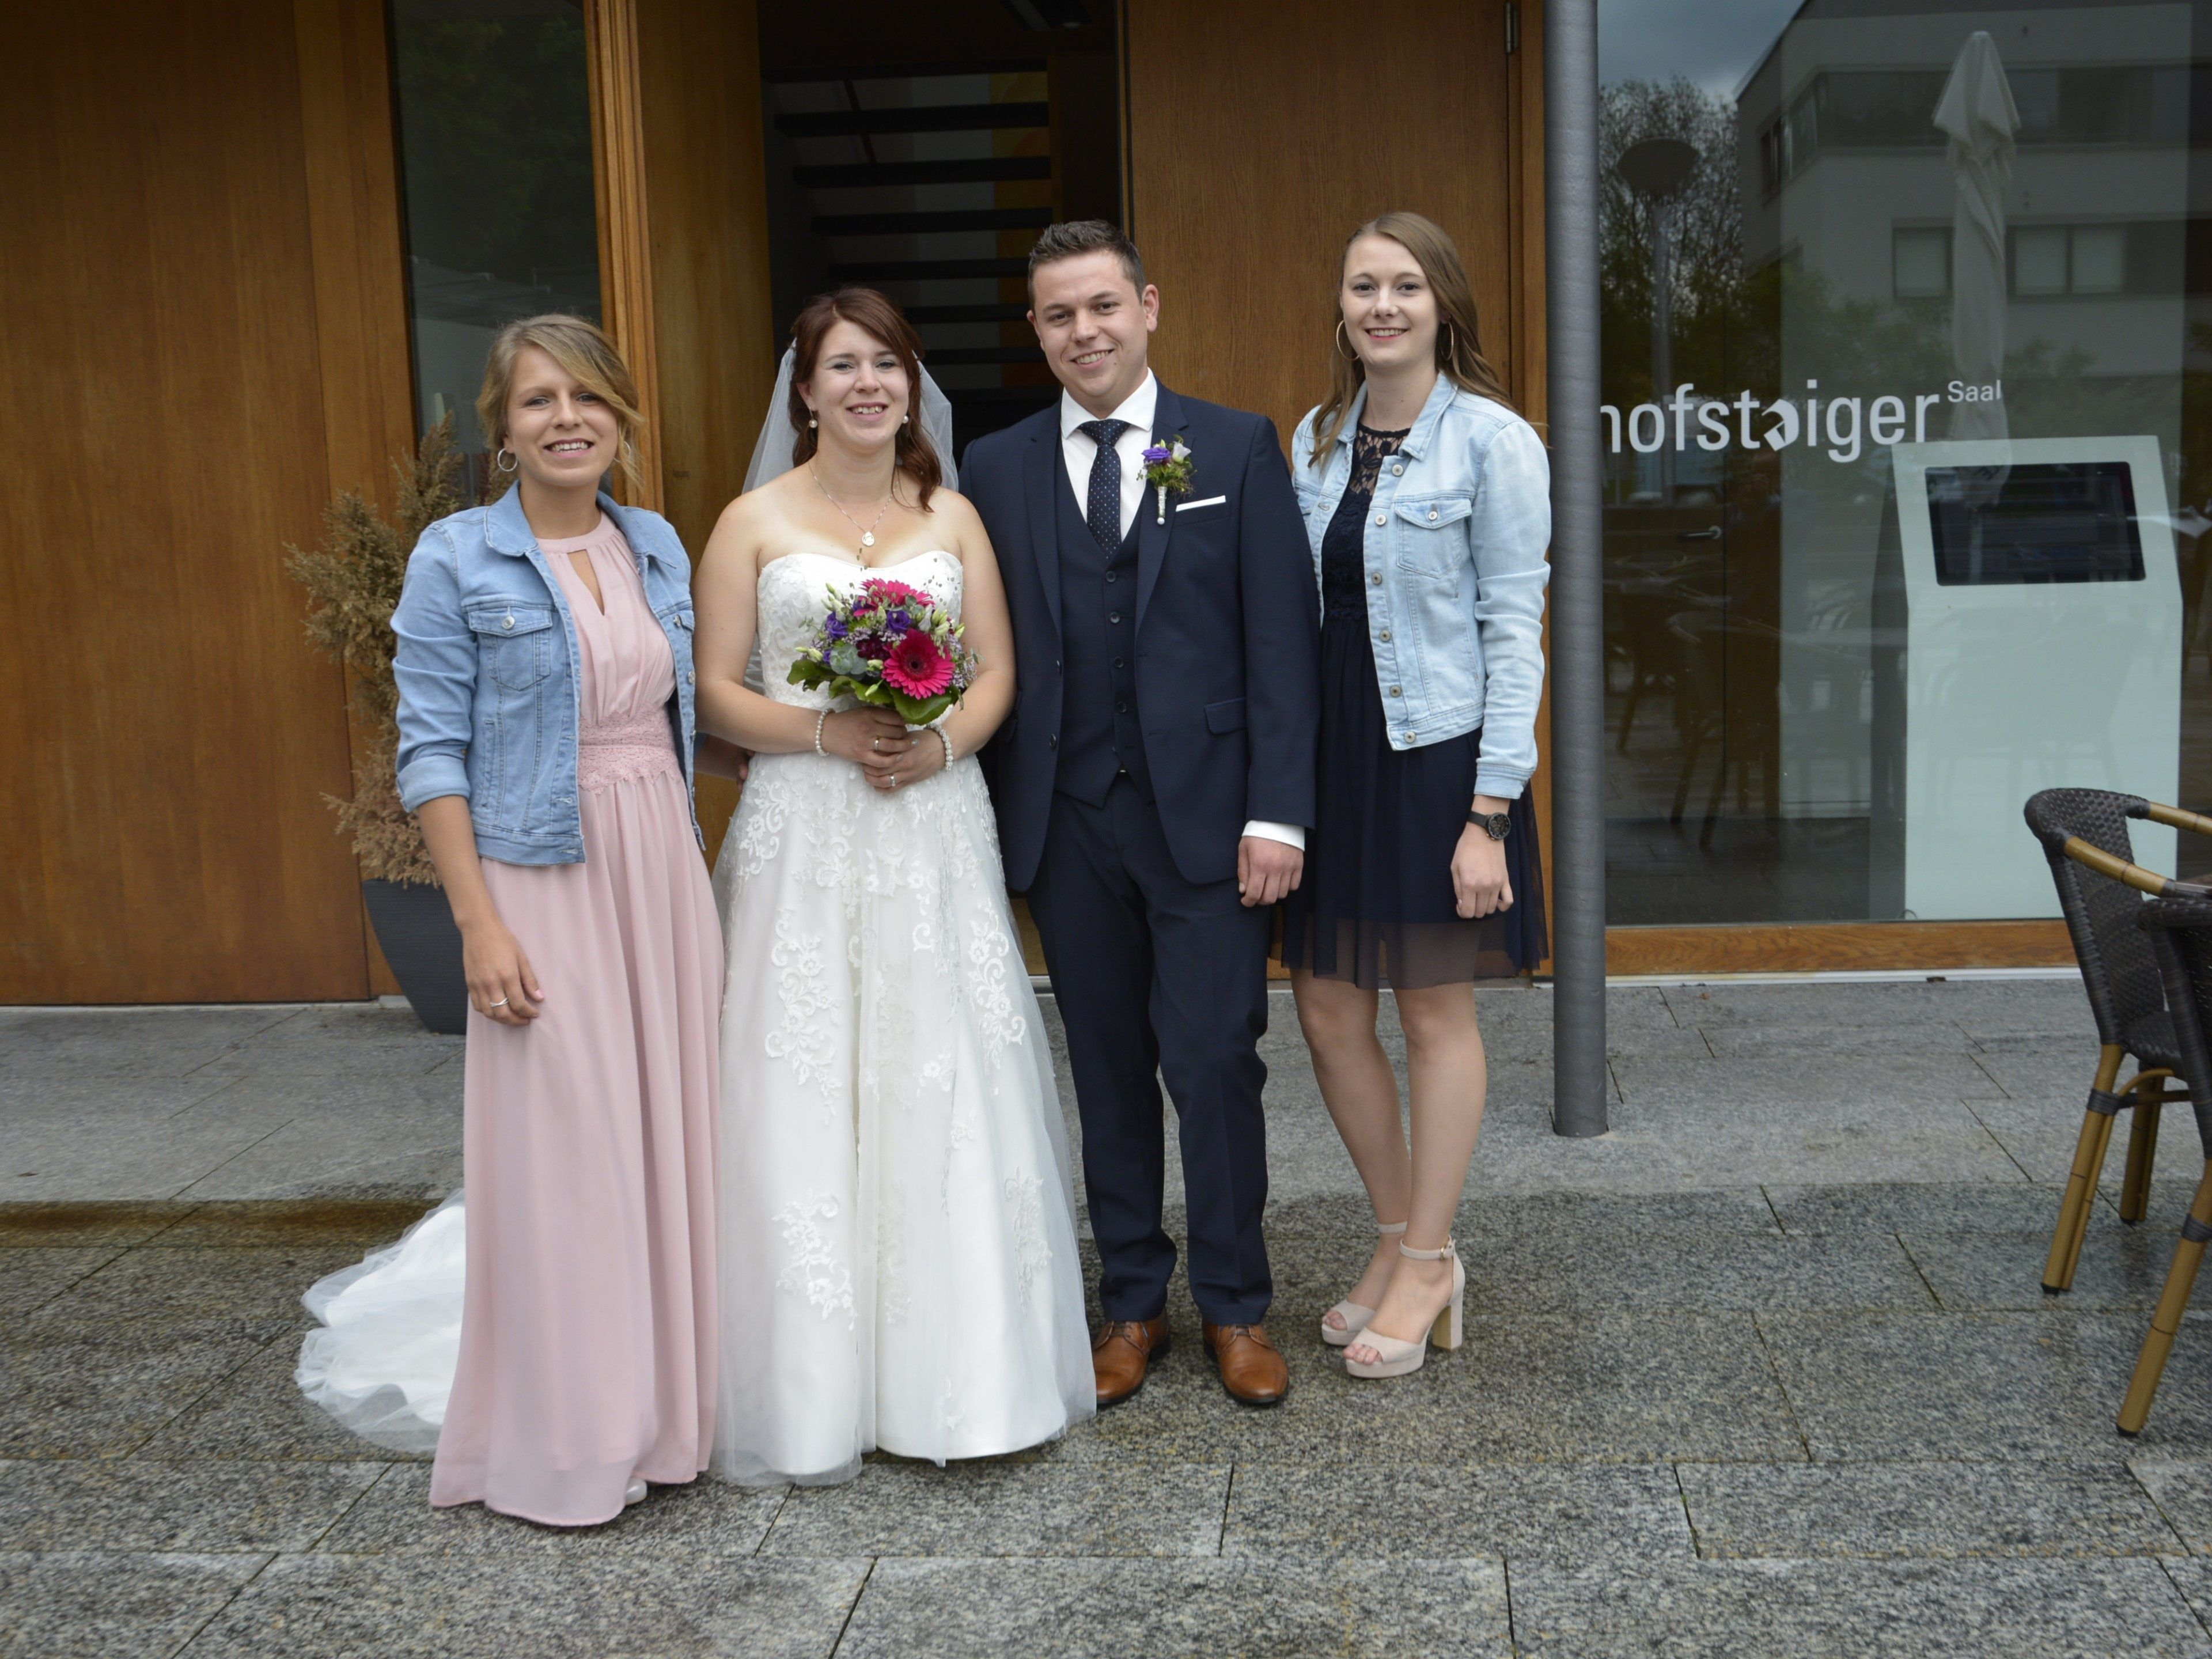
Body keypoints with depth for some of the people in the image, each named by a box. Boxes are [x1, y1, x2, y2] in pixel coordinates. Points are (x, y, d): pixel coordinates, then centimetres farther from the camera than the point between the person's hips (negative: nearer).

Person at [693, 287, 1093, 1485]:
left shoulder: (953, 517, 11)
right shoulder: (754, 523, 4)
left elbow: (998, 671, 8)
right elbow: (716, 692, 0)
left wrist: (940, 741, -11)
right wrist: (831, 732, -16)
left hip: (936, 835, 2)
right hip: (805, 841, -2)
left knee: (953, 1099, 2)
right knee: (806, 1106, -2)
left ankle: (959, 1371, 14)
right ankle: (817, 1395, 7)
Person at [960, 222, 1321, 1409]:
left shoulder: (1237, 449, 2)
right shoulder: (996, 468, 8)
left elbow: (1281, 638, -2)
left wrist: (1278, 811, -9)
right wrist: (990, 820, -1)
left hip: (1206, 815, -2)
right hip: (1066, 822, 2)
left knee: (1215, 1064, 0)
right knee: (1108, 1070, 11)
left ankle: (1234, 1307, 18)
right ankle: (1131, 1301, 25)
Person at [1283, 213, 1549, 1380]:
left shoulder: (1492, 441, -8)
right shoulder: (1316, 441, 9)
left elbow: (1514, 629, -10)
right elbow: (1298, 613, 11)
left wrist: (1491, 811, -15)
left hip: (1437, 756, -6)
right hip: (1330, 755, 6)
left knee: (1436, 1017, 6)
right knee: (1327, 1014, 9)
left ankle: (1424, 1271, 21)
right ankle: (1402, 1240, 29)